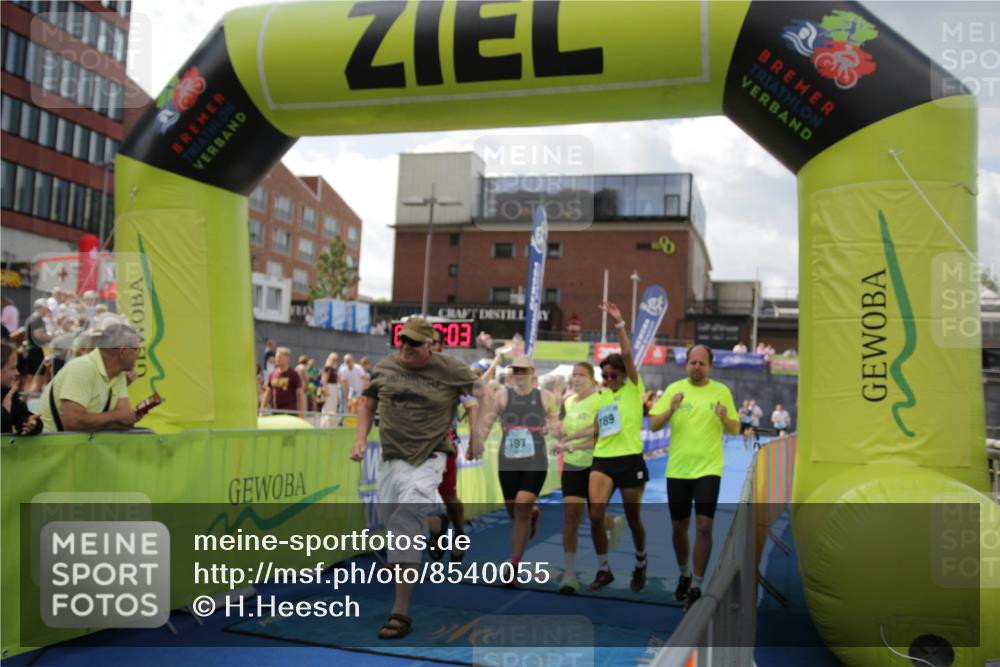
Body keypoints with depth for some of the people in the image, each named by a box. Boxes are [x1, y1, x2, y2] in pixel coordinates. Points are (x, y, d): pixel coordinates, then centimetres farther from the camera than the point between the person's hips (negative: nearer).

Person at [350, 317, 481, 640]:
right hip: (389, 459, 5)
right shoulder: (384, 367, 6)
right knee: (393, 527, 12)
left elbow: (480, 393, 10)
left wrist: (475, 433, 3)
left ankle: (400, 613, -14)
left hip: (427, 461, -5)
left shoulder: (451, 370, -4)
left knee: (406, 527, -17)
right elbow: (367, 402, 19)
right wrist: (361, 438, 8)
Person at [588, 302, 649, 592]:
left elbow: (626, 355, -14)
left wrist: (619, 323, -18)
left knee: (633, 519, 8)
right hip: (602, 460, 4)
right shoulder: (600, 397, 13)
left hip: (630, 460, -4)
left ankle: (640, 565, 35)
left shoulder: (633, 389, -1)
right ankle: (603, 569, 6)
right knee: (595, 515, -12)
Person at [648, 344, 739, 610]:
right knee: (679, 527, 10)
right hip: (677, 469, 1)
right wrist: (671, 410, -20)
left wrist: (725, 418, -15)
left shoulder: (722, 391, 3)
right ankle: (684, 574, 34)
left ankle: (696, 586, 1)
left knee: (704, 526, -10)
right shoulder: (674, 389, 2)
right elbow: (653, 425, -1)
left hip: (708, 468, -1)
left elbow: (735, 430, 7)